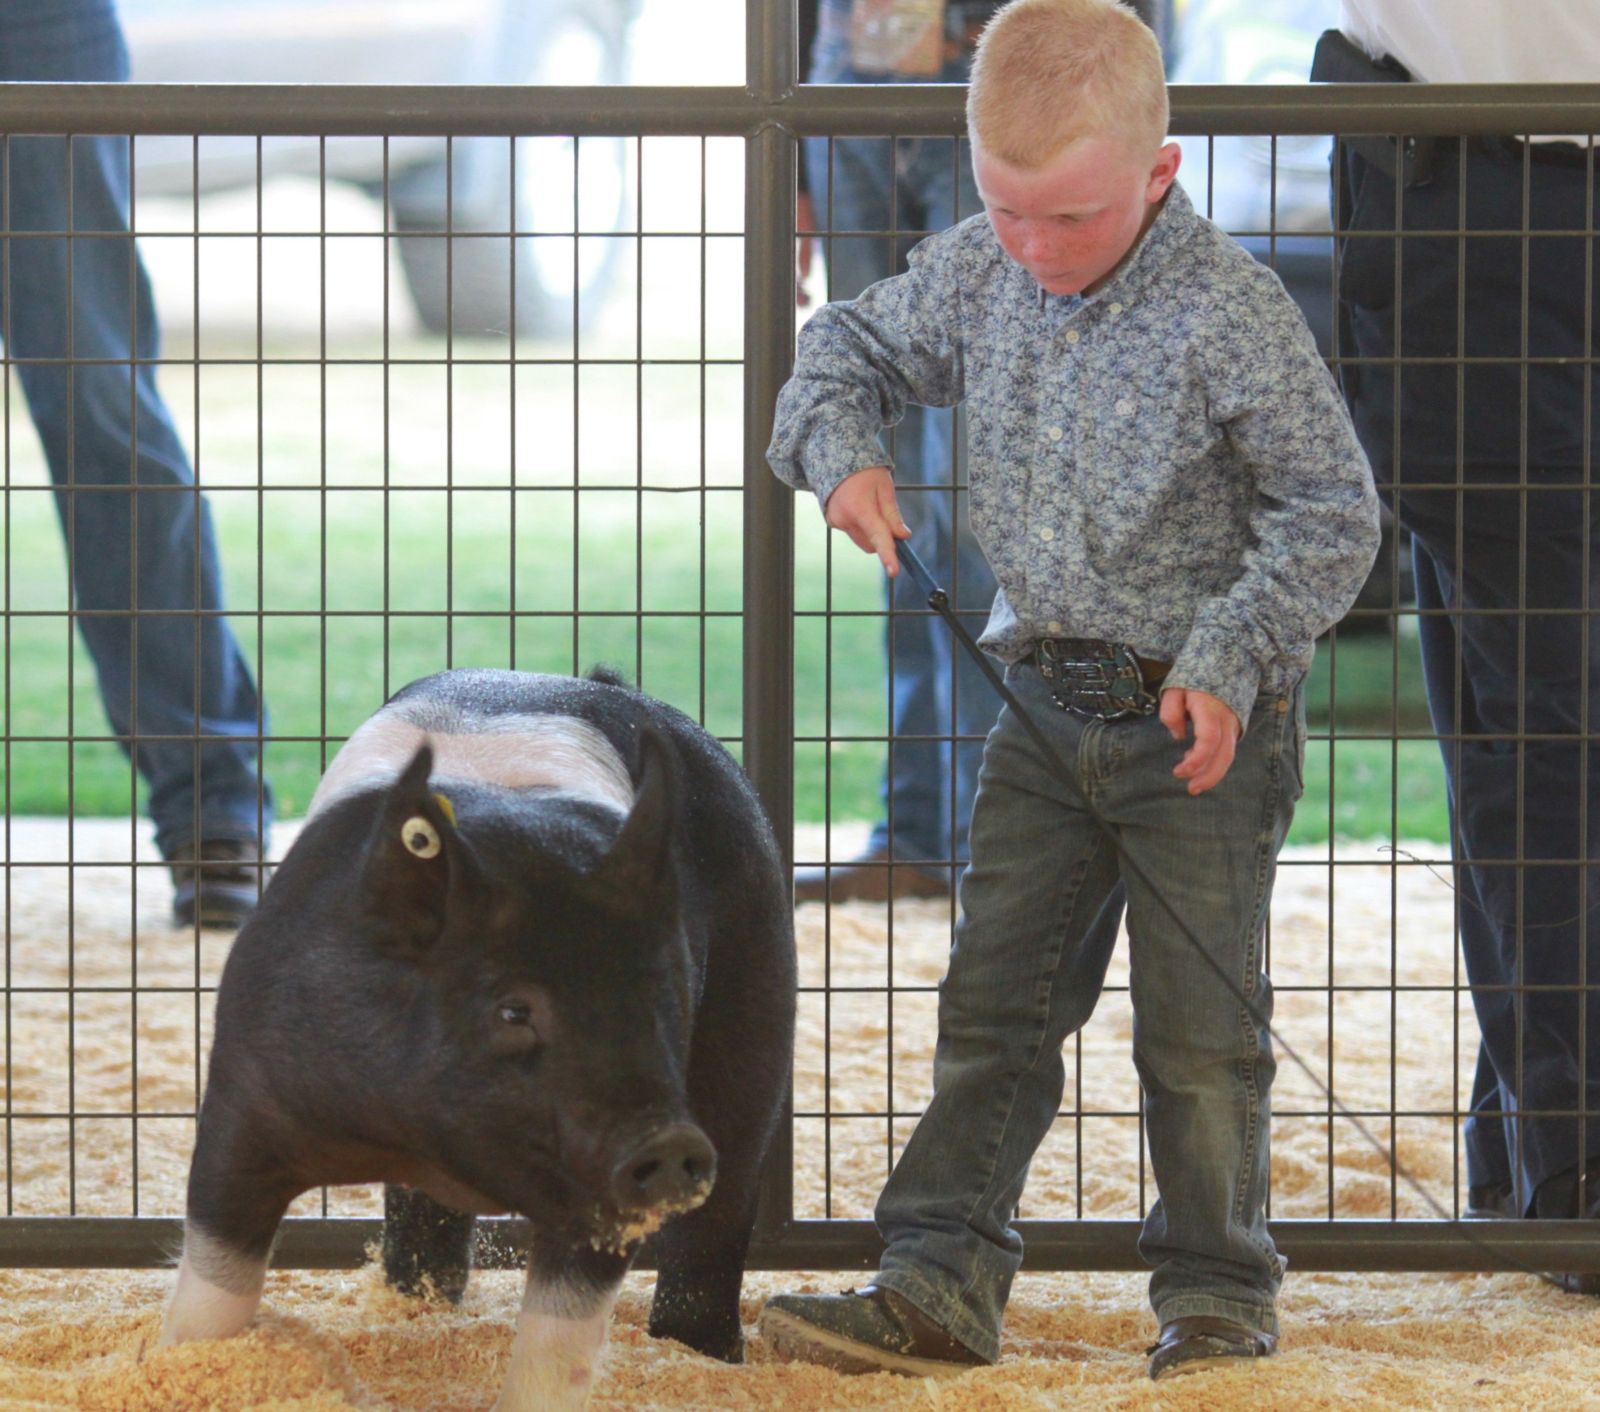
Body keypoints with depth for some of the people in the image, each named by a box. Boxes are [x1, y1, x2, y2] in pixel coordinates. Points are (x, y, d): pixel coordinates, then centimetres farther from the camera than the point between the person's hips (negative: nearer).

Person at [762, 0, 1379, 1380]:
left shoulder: (1231, 314, -18)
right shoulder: (975, 275, 0)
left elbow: (1333, 510, -14)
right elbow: (854, 344, 18)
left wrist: (1230, 661, -22)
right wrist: (842, 448, -3)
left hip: (1207, 721, -5)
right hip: (1046, 707, 5)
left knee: (1201, 1028, 2)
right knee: (992, 1003, 5)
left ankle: (1218, 1291, 16)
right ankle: (940, 1280, 7)